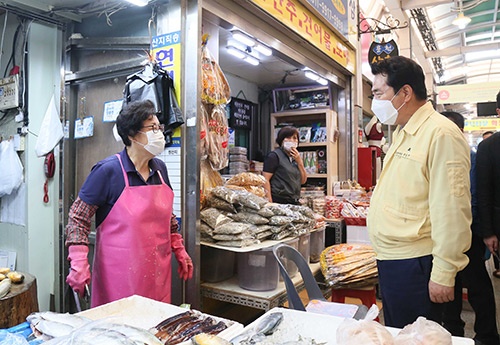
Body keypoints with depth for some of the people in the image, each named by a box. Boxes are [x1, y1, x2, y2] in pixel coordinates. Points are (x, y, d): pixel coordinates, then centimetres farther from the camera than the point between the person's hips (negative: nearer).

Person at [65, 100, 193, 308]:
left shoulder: (160, 169, 4)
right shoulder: (108, 170, -13)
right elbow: (78, 217, -9)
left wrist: (179, 251, 14)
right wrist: (78, 263, -16)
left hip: (157, 271, 6)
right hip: (119, 274, -5)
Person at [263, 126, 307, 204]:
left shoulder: (295, 157, 17)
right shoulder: (274, 156, -5)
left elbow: (303, 181, 13)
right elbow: (265, 180, -11)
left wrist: (299, 162, 0)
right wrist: (270, 203, -19)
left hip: (294, 201, 7)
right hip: (279, 201, -6)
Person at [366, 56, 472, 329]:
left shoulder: (441, 134, -18)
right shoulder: (401, 134, 13)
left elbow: (451, 212, -21)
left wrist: (444, 274, -19)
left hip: (413, 265, -9)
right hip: (390, 258, 9)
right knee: (394, 334, 22)